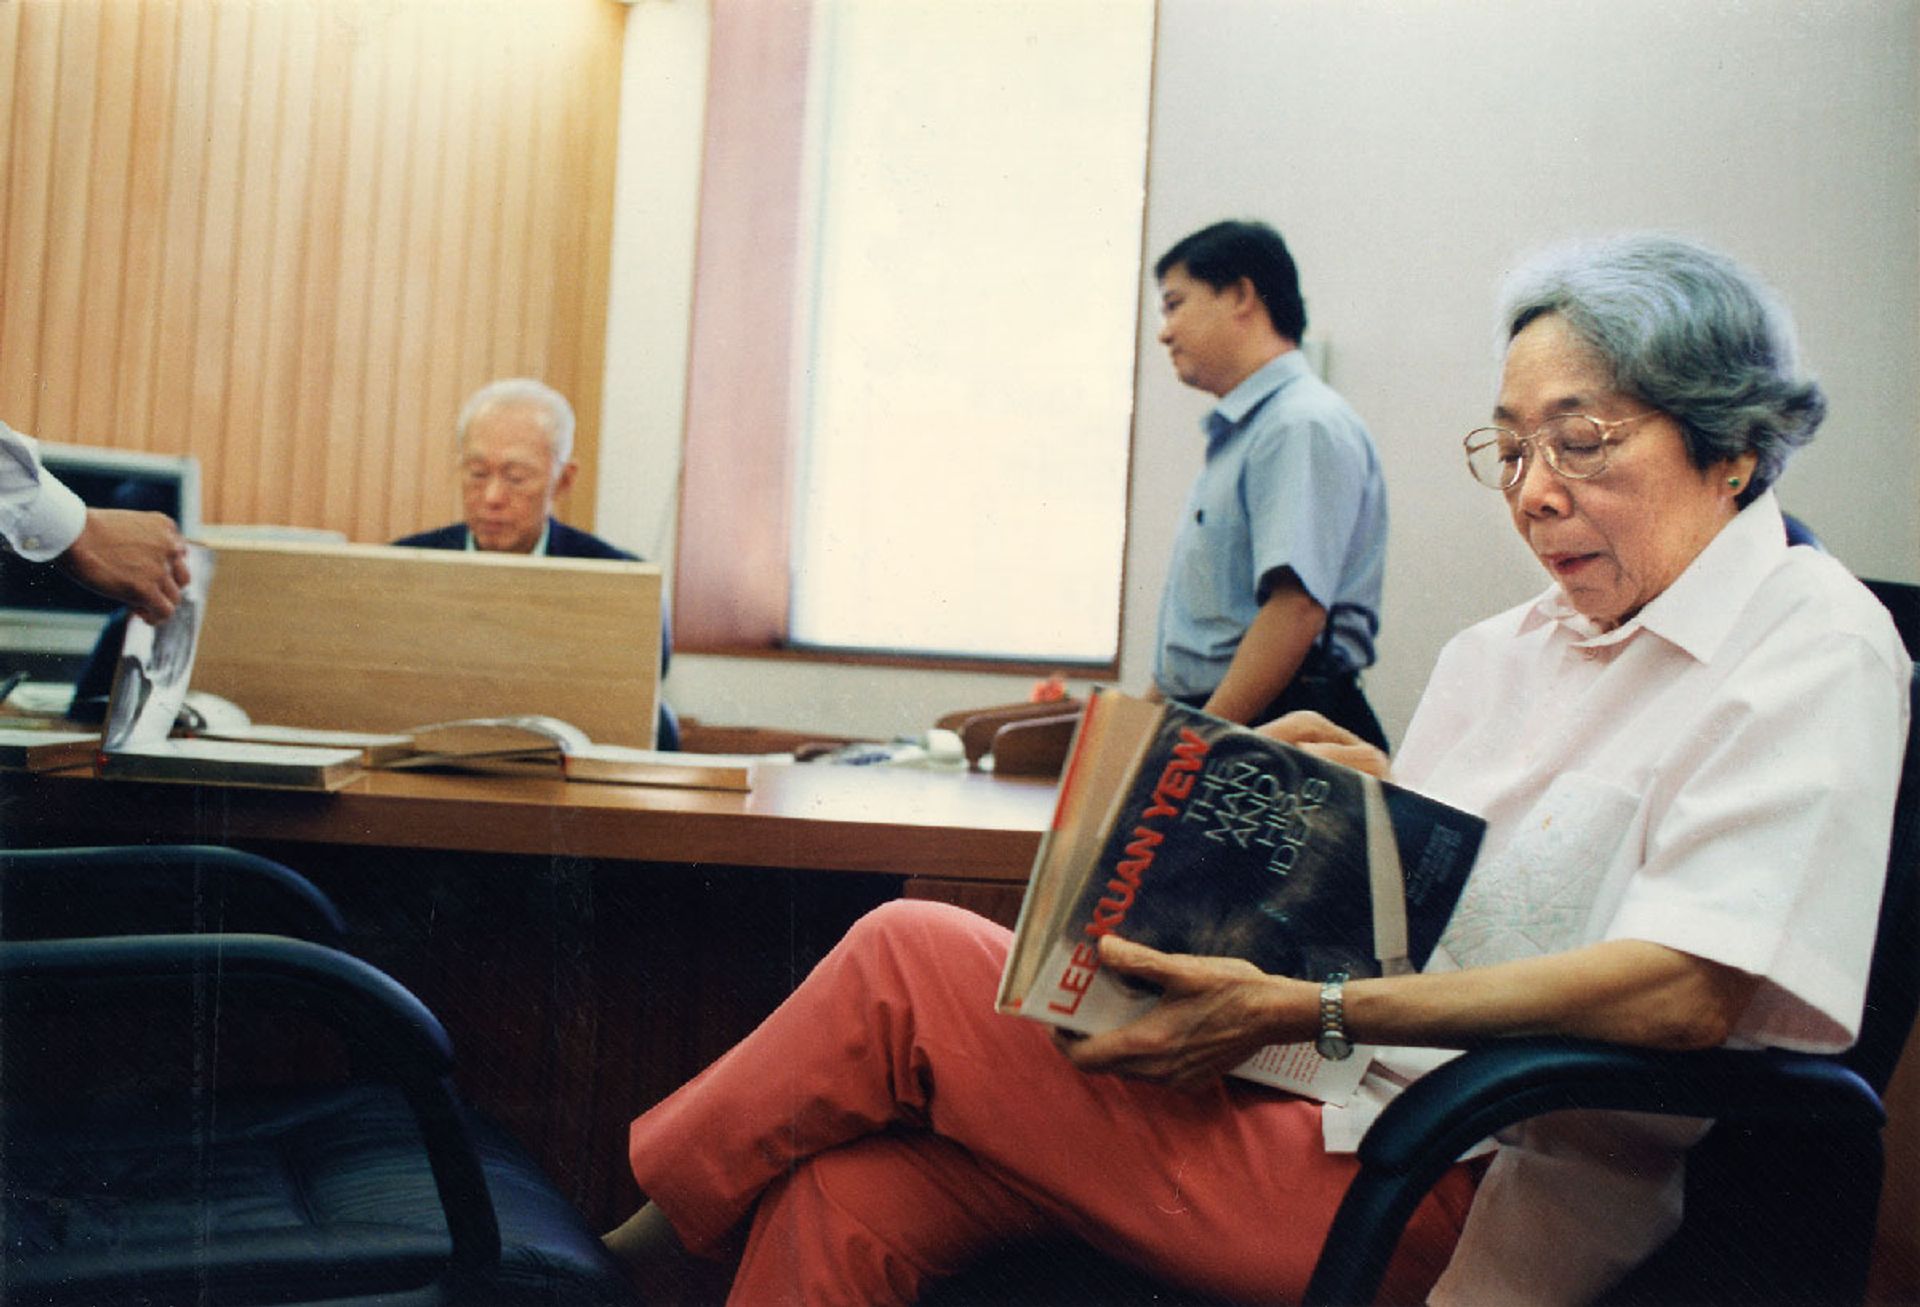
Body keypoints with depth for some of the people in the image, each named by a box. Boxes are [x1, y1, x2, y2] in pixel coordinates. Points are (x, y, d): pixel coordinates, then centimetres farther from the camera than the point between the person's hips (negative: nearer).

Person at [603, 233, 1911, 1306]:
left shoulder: (1814, 650, -5)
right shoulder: (1503, 649, 17)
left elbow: (1686, 993, -20)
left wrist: (1304, 1011, -25)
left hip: (1467, 1196, -7)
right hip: (1336, 1110, 7)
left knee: (912, 961, -13)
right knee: (846, 1195, -14)